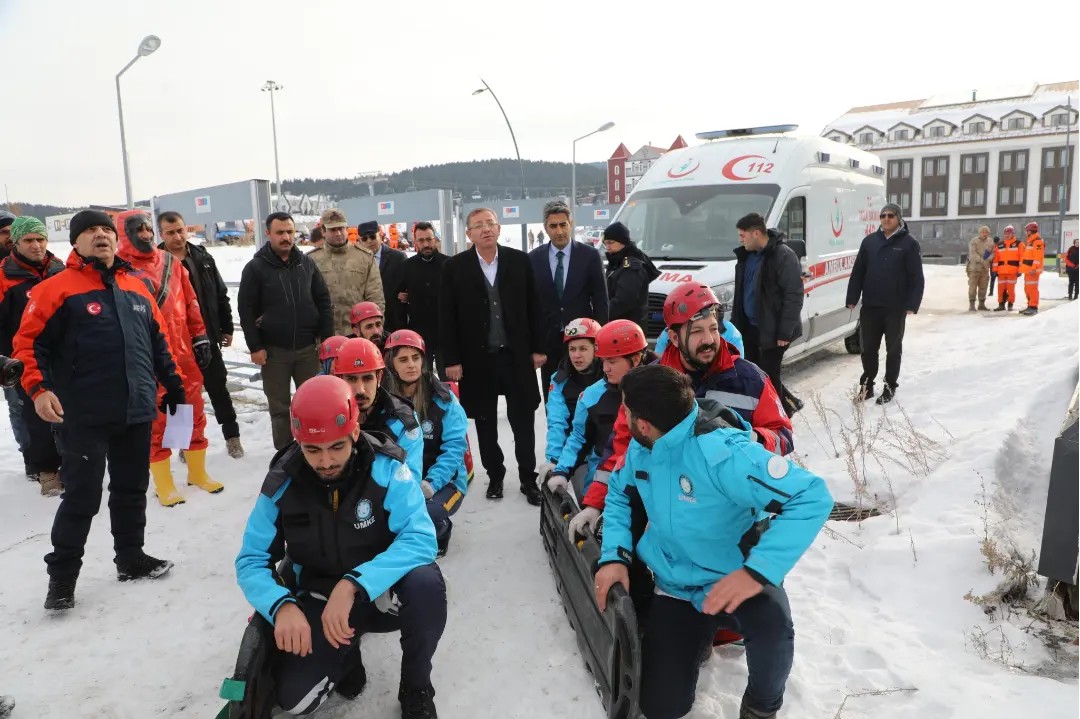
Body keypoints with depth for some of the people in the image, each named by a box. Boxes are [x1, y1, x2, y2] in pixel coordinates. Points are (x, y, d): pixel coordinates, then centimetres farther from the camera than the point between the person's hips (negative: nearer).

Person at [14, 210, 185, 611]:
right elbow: (30, 341, -8)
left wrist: (173, 385, 19)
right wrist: (38, 387, -20)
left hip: (137, 412, 6)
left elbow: (158, 341, 19)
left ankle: (131, 559, 30)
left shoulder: (137, 288, 12)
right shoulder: (58, 288, -5)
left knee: (132, 490, 15)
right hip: (83, 416, -5)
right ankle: (62, 577, 15)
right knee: (82, 497, -1)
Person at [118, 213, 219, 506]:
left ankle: (198, 472, 28)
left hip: (183, 351, 5)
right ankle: (163, 483, 18)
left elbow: (191, 302, 14)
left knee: (193, 411, 12)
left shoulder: (170, 262, 10)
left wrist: (200, 337, 10)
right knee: (155, 419, 4)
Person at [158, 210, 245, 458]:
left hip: (207, 337, 3)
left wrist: (226, 328, 9)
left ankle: (231, 435, 23)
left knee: (219, 388, 11)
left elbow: (221, 295, 10)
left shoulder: (203, 257, 5)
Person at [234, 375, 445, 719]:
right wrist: (282, 606, -30)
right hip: (320, 601, 2)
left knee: (426, 583, -34)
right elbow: (251, 561, -9)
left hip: (381, 591, -1)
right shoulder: (282, 484, -14)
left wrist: (353, 585, -42)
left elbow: (420, 539, -30)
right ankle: (346, 652, 17)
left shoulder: (385, 469, -22)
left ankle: (415, 688, -5)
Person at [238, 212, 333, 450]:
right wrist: (255, 346, -9)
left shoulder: (307, 263, 5)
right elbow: (246, 310, -5)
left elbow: (323, 301, 7)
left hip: (307, 347, 2)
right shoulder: (255, 268, -4)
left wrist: (327, 337, 0)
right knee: (280, 407, 8)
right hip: (274, 350, -2)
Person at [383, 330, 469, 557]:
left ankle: (440, 532, 6)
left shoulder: (442, 397, -8)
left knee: (426, 515, -34)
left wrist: (432, 483, -27)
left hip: (443, 481, -2)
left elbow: (455, 446, -13)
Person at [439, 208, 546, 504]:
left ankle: (528, 478, 20)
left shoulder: (519, 260, 1)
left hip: (516, 355, 1)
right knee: (486, 423, 11)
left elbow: (532, 307, 4)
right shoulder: (455, 267, -3)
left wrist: (538, 348, 1)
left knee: (523, 421, 7)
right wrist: (451, 359, -7)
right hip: (477, 359, 0)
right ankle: (495, 476, 27)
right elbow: (447, 317, -3)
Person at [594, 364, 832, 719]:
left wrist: (758, 570, -44)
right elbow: (619, 496, 10)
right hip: (675, 587, 5)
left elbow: (812, 496, -35)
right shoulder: (641, 449, -8)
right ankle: (698, 634, 31)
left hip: (732, 582, -5)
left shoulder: (721, 451, -32)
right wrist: (615, 555, -8)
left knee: (770, 627, -39)